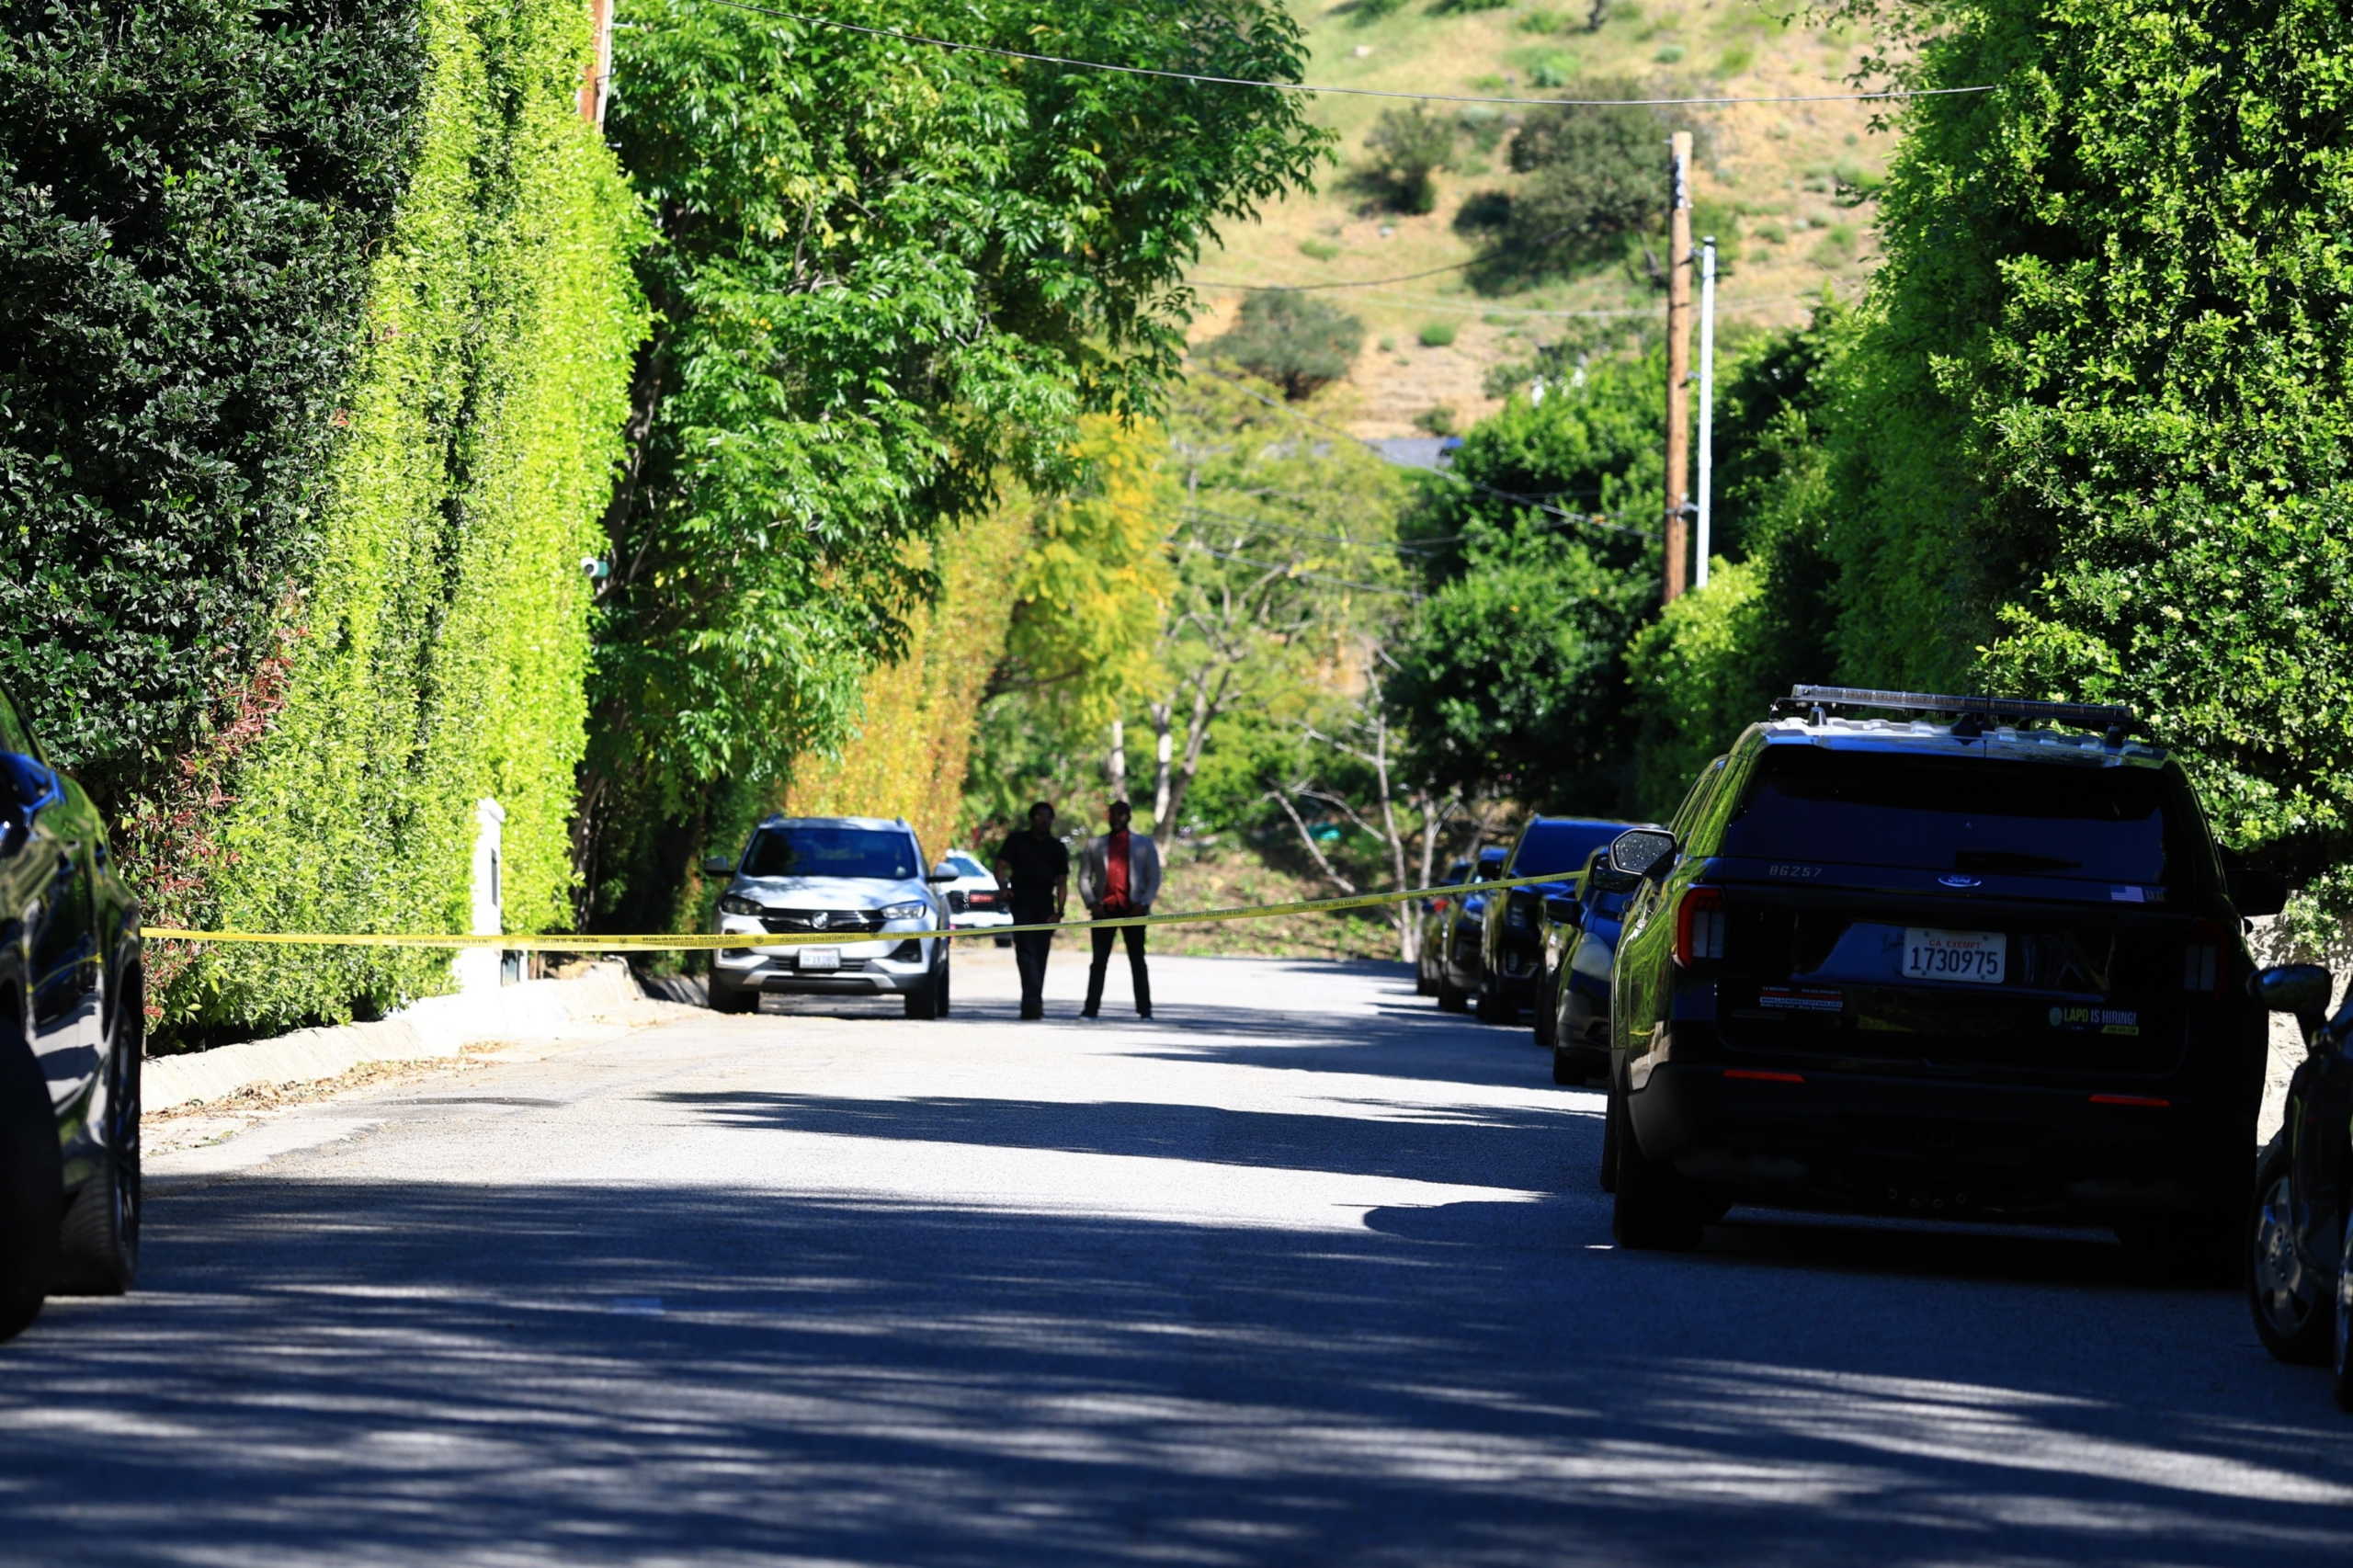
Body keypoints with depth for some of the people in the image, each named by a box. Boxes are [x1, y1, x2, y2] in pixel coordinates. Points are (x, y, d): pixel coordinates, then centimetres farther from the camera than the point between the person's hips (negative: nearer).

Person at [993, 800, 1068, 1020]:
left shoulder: (1057, 848, 16)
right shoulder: (1016, 841, 10)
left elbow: (1062, 883, 14)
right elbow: (1001, 867, 5)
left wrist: (1059, 912, 1)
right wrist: (1004, 887, -16)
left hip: (1045, 905, 3)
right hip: (1021, 902, -3)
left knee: (1040, 956, 4)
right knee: (1026, 951, -16)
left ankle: (1032, 1003, 11)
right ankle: (1032, 1001, -28)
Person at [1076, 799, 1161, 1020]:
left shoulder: (1144, 844, 10)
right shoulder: (1094, 845, 13)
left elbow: (1154, 878, 6)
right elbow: (1084, 877, 9)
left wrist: (1143, 904, -8)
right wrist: (1091, 903, -6)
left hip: (1132, 909, -1)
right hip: (1104, 910, 1)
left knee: (1137, 961, 1)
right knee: (1099, 961, -1)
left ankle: (1144, 1009, 2)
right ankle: (1091, 1008, -3)